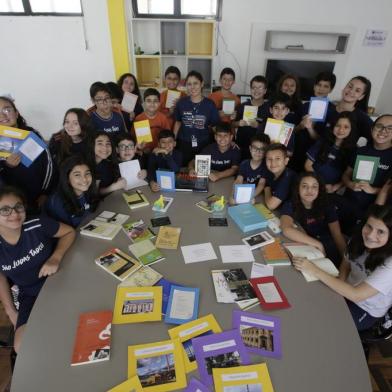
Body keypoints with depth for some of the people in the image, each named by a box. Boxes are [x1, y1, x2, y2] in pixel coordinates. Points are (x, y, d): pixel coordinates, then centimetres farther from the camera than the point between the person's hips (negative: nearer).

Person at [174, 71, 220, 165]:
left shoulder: (209, 104, -7)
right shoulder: (181, 102, -3)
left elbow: (215, 126, -1)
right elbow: (178, 122, 8)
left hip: (203, 145, -1)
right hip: (184, 145, 1)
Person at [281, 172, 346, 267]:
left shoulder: (327, 206, 0)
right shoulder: (290, 205, -11)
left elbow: (337, 235, -5)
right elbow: (287, 230, -29)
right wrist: (318, 244, -29)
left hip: (328, 249, 3)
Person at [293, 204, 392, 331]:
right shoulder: (358, 240, -14)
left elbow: (355, 295, -34)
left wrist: (315, 271, -34)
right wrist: (340, 286, -14)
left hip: (364, 311, -4)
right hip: (348, 292, 5)